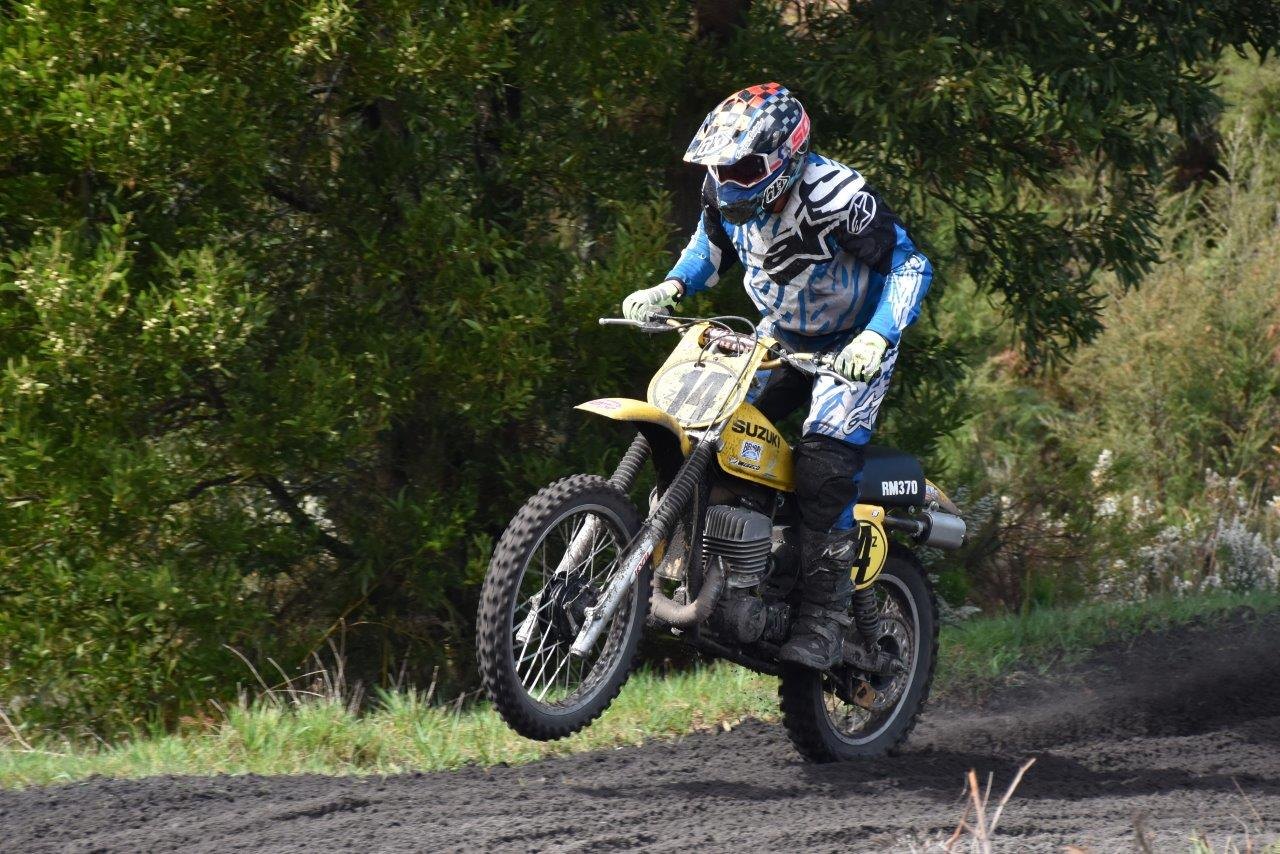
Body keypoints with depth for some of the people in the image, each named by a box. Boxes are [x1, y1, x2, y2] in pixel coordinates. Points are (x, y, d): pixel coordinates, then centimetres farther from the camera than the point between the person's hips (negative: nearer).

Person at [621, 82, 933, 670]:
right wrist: (671, 288, -9)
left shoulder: (836, 196, -32)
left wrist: (877, 337, -40)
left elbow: (911, 265, -26)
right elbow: (711, 246, 11)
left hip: (854, 344, -7)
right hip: (783, 333, 7)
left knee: (825, 460, -23)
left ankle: (824, 611, -20)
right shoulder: (725, 192, -12)